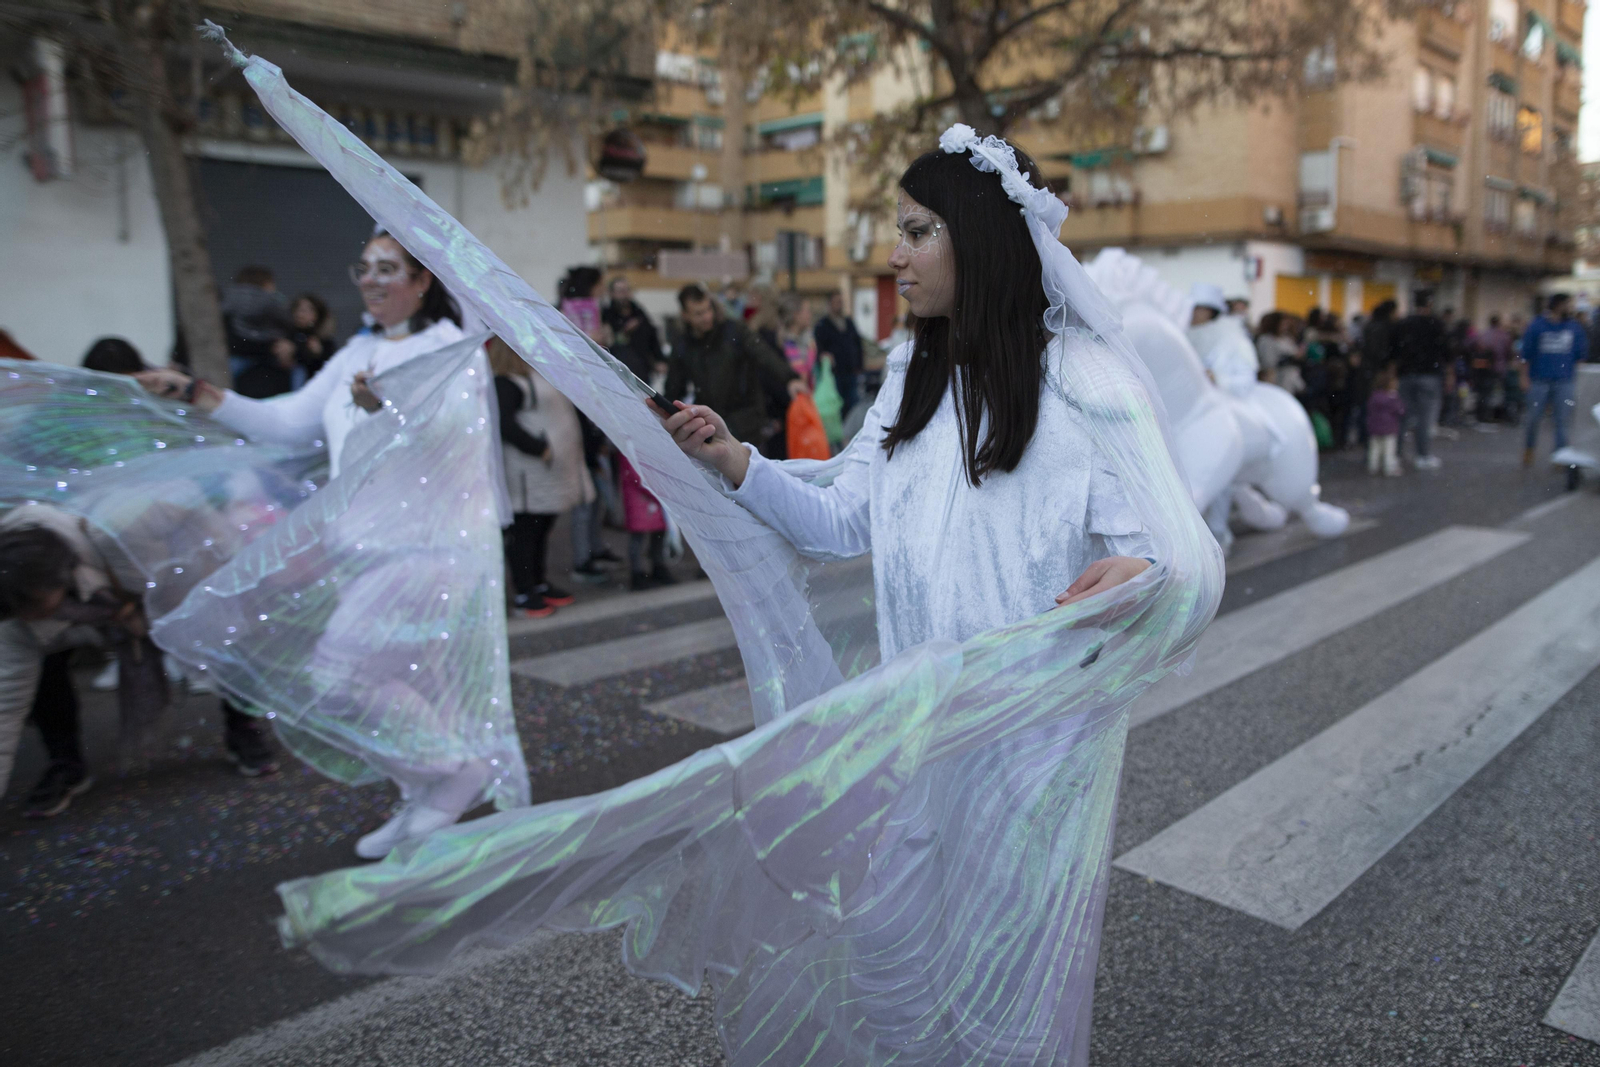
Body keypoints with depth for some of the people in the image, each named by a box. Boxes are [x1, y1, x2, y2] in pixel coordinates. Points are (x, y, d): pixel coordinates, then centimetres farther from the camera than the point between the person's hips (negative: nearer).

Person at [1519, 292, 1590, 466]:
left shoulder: (1575, 327, 6)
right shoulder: (1537, 326, -1)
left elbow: (1581, 355, 10)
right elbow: (1526, 355, 1)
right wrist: (1525, 378, -4)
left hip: (1564, 382, 2)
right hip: (1539, 381, -2)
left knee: (1562, 421, -2)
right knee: (1534, 419, 3)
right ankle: (1529, 450, 23)